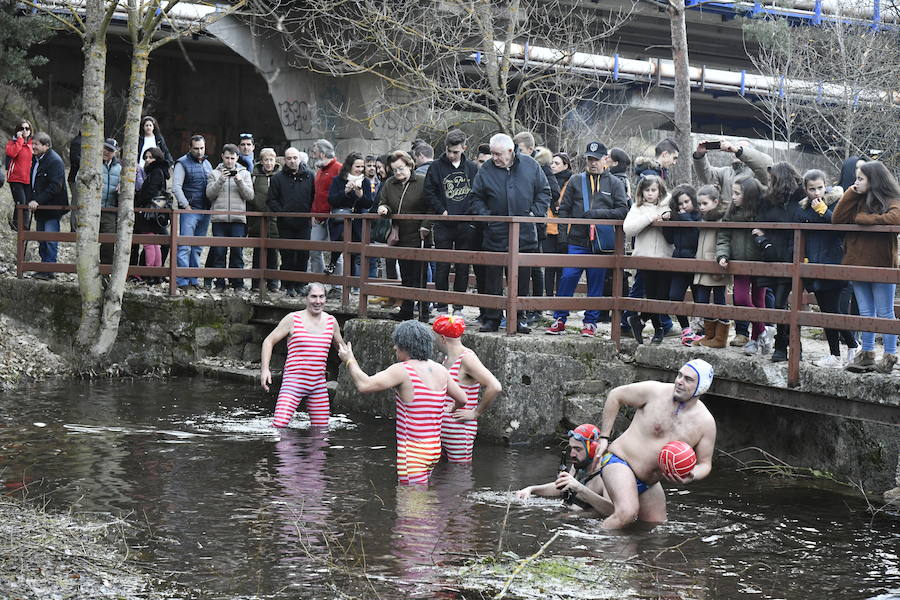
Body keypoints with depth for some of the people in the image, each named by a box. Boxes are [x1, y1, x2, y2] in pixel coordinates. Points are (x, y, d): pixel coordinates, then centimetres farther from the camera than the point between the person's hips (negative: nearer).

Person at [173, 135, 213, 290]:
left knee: (197, 248, 8)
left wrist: (212, 206, 10)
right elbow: (176, 187, -8)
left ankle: (193, 279, 13)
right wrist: (185, 206, -12)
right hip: (189, 210, -6)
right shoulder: (183, 163, -1)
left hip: (205, 211, 6)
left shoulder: (207, 164, 18)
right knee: (185, 247, -9)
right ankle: (182, 280, -10)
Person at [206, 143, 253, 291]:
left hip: (238, 219, 0)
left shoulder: (244, 173, 11)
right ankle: (219, 283, 6)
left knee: (237, 252, 1)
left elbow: (250, 196, 2)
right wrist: (220, 180, -13)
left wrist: (240, 181, -11)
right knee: (219, 252, 1)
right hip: (219, 219, 0)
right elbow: (209, 194, -1)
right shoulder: (214, 173, 10)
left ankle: (237, 283, 7)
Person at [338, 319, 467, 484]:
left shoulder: (402, 370, -14)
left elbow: (364, 385, -21)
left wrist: (350, 361, -4)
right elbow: (462, 399, 18)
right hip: (434, 448, 8)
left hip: (412, 451, -8)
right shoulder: (440, 370, 7)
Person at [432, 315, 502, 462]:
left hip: (459, 430, -9)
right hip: (441, 428, 9)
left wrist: (475, 413, -17)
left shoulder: (467, 359, -15)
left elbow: (495, 387, -25)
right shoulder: (448, 358, 12)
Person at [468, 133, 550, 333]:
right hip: (495, 234, -1)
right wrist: (485, 215, -8)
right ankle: (491, 319, 10)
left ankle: (518, 318, 16)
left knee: (522, 278, 7)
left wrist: (535, 212, -4)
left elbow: (544, 192, 9)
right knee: (492, 279, 2)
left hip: (525, 234, 1)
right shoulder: (486, 170, 0)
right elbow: (476, 198, 7)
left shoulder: (530, 165, 2)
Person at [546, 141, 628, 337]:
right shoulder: (576, 181, 10)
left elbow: (623, 211, -2)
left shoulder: (615, 183, 7)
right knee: (567, 277, -5)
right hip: (577, 242, 0)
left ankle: (591, 321, 14)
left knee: (596, 282, 5)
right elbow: (563, 209, 11)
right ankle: (560, 319, 5)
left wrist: (597, 213, -12)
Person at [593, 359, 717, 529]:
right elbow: (616, 396, 0)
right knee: (627, 513, -31)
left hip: (649, 484, 6)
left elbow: (704, 463, 5)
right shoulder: (655, 391, -13)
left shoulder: (706, 423, -4)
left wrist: (691, 477, -19)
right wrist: (604, 437, -1)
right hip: (620, 460, -6)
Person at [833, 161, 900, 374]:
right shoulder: (858, 200, 10)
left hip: (881, 265, -6)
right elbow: (837, 219, 2)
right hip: (858, 263, 6)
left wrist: (861, 218, -16)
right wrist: (851, 193, -3)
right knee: (865, 313, 11)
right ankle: (867, 354, 18)